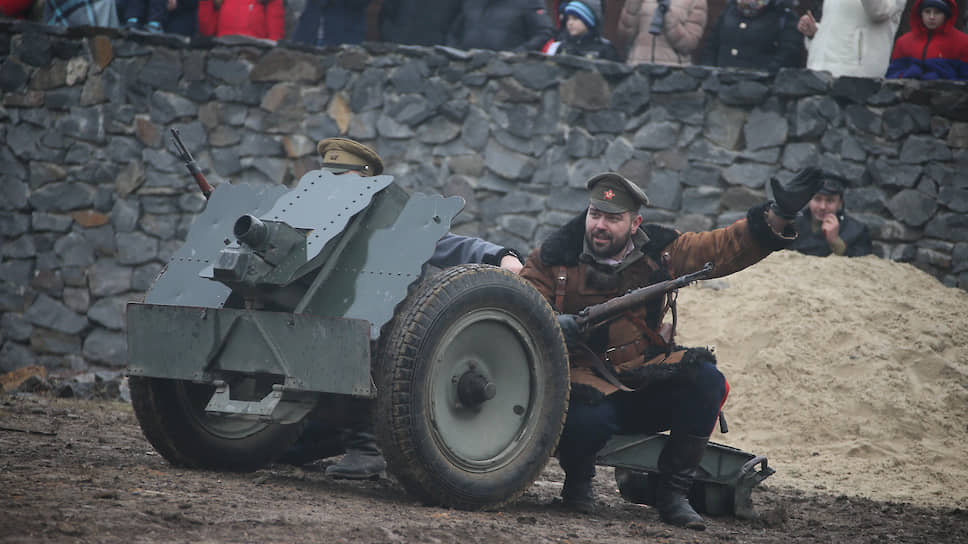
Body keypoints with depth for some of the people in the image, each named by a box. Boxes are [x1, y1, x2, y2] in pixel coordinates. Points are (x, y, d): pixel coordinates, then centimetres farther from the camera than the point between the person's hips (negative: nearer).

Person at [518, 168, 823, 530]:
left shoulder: (659, 252, 3)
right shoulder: (553, 258, -4)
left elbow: (725, 247, 5)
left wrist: (777, 216, -8)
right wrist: (563, 327, -30)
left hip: (646, 386, 4)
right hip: (586, 380, -4)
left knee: (706, 379, -24)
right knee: (590, 418, -38)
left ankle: (673, 493, -12)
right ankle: (577, 482, 0)